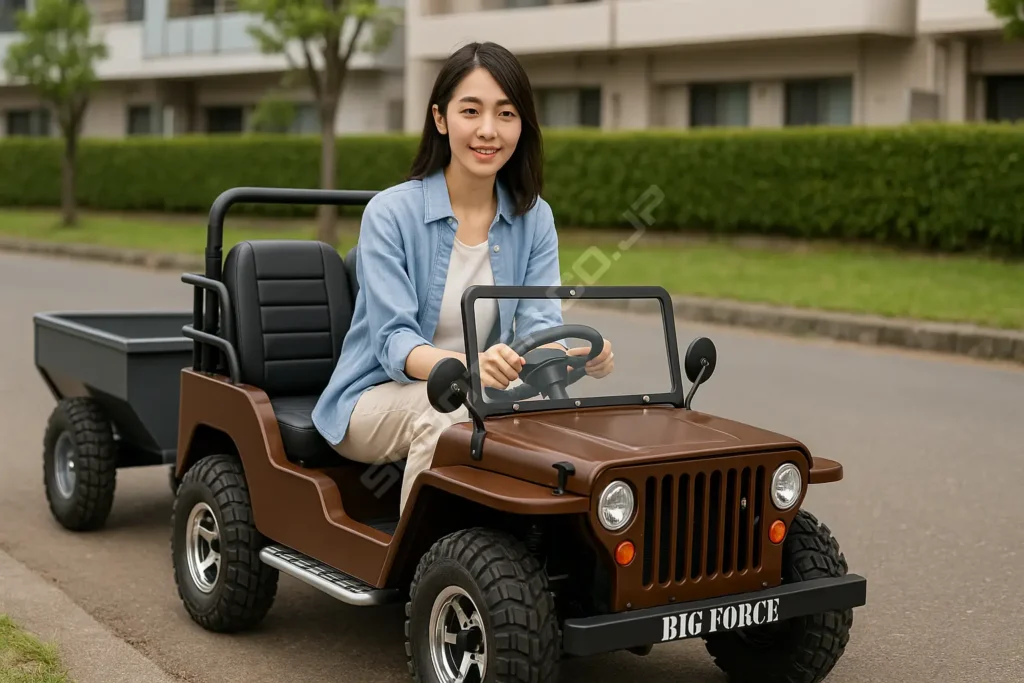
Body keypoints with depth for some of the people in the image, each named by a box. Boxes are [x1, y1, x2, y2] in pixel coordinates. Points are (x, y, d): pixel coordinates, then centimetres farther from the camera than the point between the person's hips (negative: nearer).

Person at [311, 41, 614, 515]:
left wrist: (581, 353, -33)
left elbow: (538, 324, -7)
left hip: (476, 392, 4)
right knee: (450, 411, -35)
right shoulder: (390, 213, -12)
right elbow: (394, 342, -20)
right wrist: (467, 365, -42)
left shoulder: (534, 219, 2)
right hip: (376, 399, -3)